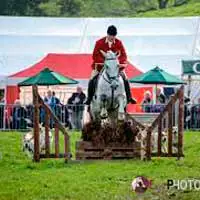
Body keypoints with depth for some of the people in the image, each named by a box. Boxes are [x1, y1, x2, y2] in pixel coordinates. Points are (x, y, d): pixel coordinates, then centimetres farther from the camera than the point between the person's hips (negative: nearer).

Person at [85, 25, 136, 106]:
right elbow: (95, 56, -11)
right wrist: (104, 61, -25)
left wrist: (119, 61, -25)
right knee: (92, 80, -15)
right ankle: (89, 98, -3)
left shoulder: (119, 43, -4)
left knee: (125, 80, -11)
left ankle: (129, 97, 0)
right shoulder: (99, 43, -9)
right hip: (101, 65, -1)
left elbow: (124, 55, -4)